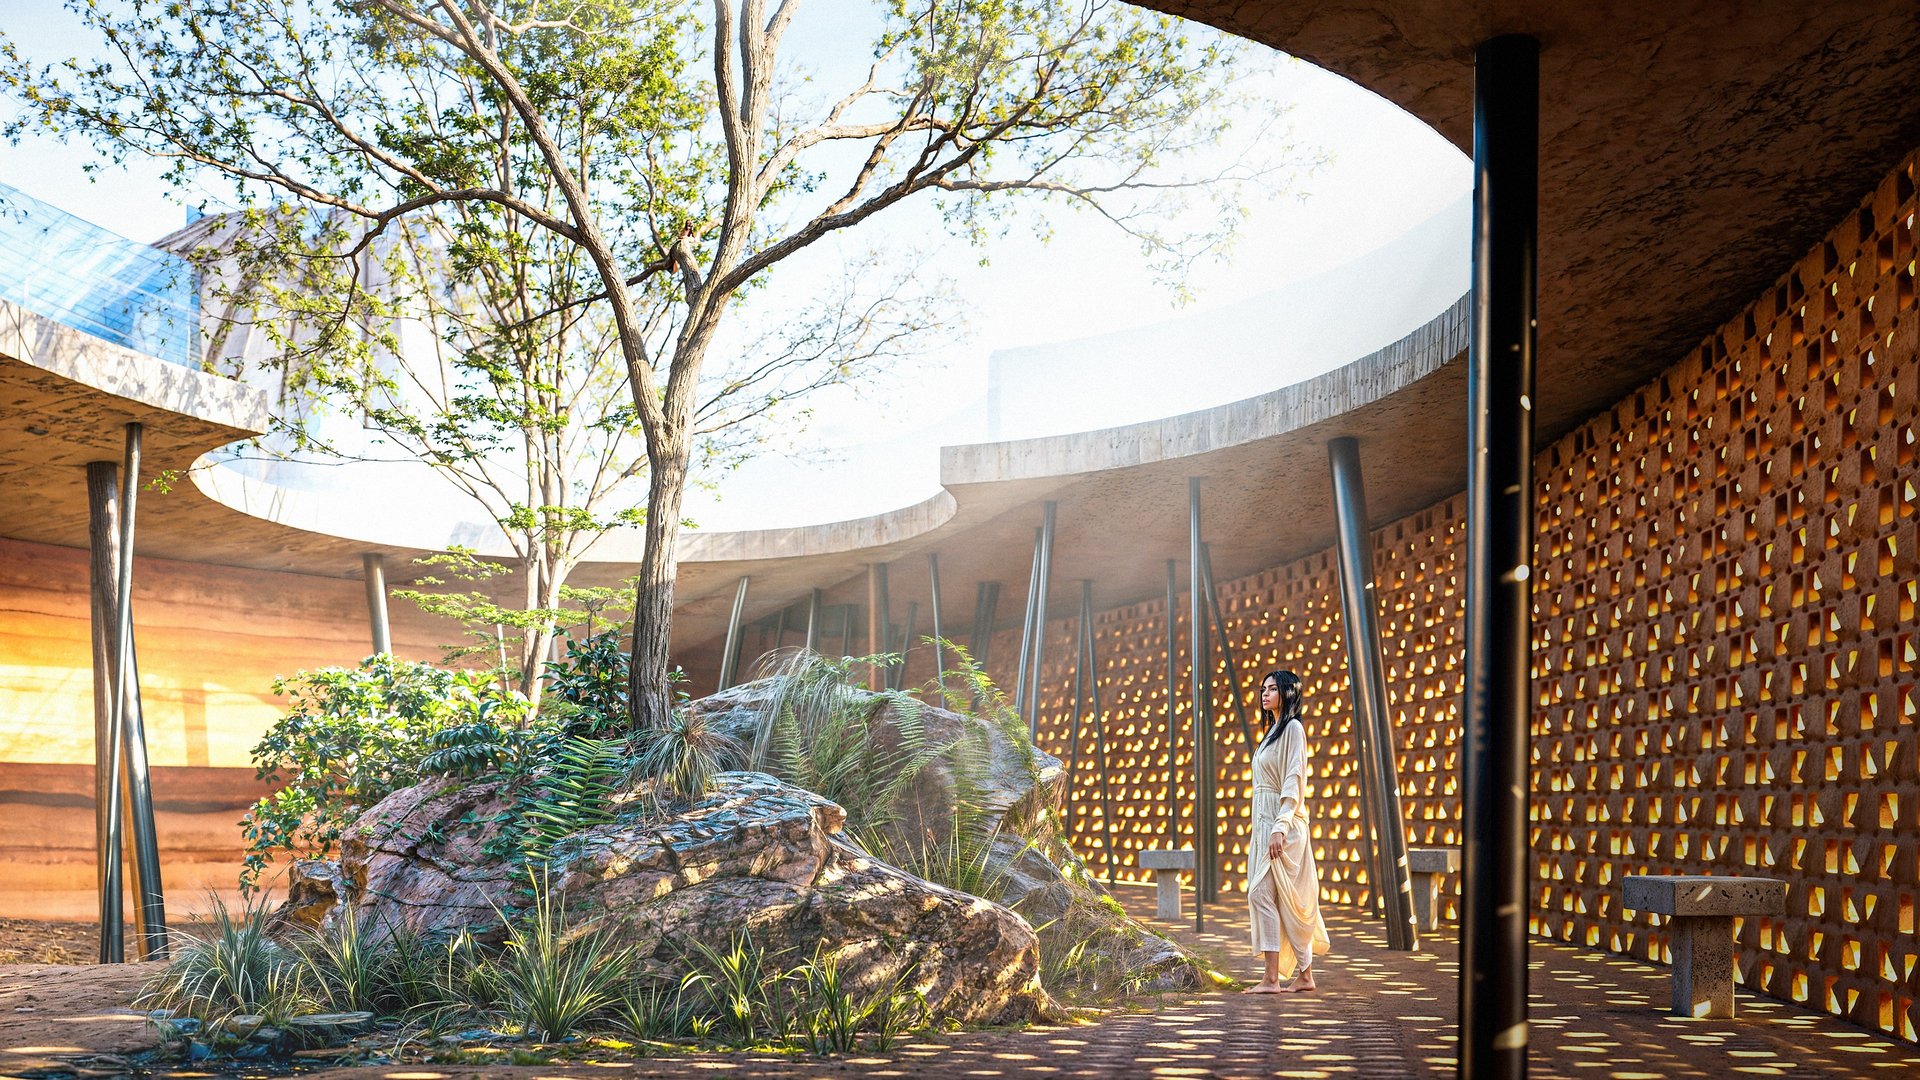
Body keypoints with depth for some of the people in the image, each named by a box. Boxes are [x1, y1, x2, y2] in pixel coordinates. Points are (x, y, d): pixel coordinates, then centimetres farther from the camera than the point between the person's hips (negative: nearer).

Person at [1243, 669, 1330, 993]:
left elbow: (1293, 781, -16)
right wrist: (1257, 832, 19)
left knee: (1261, 893, -13)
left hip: (1282, 823, -9)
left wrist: (1280, 828, -23)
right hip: (1264, 821, 9)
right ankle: (1304, 975, 11)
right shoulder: (1273, 731, 19)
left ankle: (1272, 979, -13)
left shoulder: (1293, 728, -9)